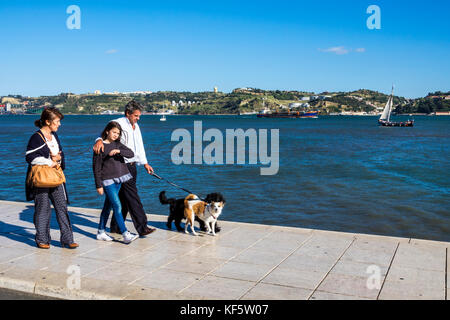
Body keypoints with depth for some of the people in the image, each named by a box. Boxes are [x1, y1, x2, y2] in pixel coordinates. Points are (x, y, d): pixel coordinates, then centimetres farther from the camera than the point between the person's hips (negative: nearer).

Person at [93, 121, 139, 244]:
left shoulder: (117, 144, 9)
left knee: (108, 206, 13)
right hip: (108, 180, -6)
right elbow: (96, 167, -7)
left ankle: (101, 232, 23)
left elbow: (131, 154, -3)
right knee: (117, 206, -10)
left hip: (118, 179, 6)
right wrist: (99, 185, -8)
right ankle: (125, 234, -10)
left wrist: (118, 151, -20)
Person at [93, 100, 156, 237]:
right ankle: (142, 227, -8)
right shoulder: (118, 123, -8)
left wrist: (145, 163, 23)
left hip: (132, 165, 8)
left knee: (124, 198, 12)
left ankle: (115, 227, 23)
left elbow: (139, 146, 24)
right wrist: (100, 140, -44)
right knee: (132, 197, -10)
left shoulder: (136, 126, 17)